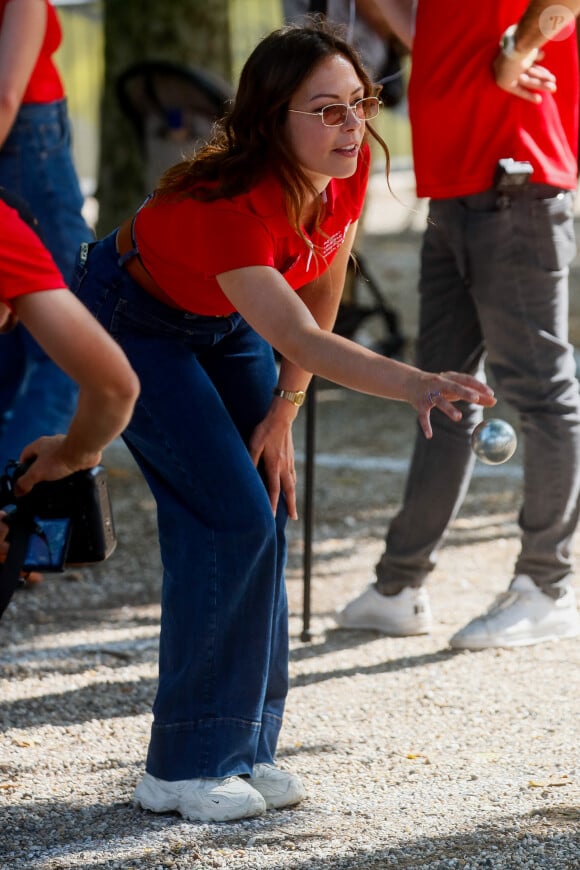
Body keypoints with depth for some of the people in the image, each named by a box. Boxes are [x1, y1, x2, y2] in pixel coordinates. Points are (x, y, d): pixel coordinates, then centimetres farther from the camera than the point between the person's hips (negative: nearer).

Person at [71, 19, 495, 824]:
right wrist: (416, 386, -60)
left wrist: (281, 416, -6)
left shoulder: (345, 174, -19)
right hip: (135, 322, -7)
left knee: (264, 516, -1)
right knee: (231, 519, -15)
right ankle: (183, 768, -8)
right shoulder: (229, 204, -40)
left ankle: (244, 746, 8)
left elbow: (322, 298, -4)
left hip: (227, 322, 7)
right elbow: (300, 340, -47)